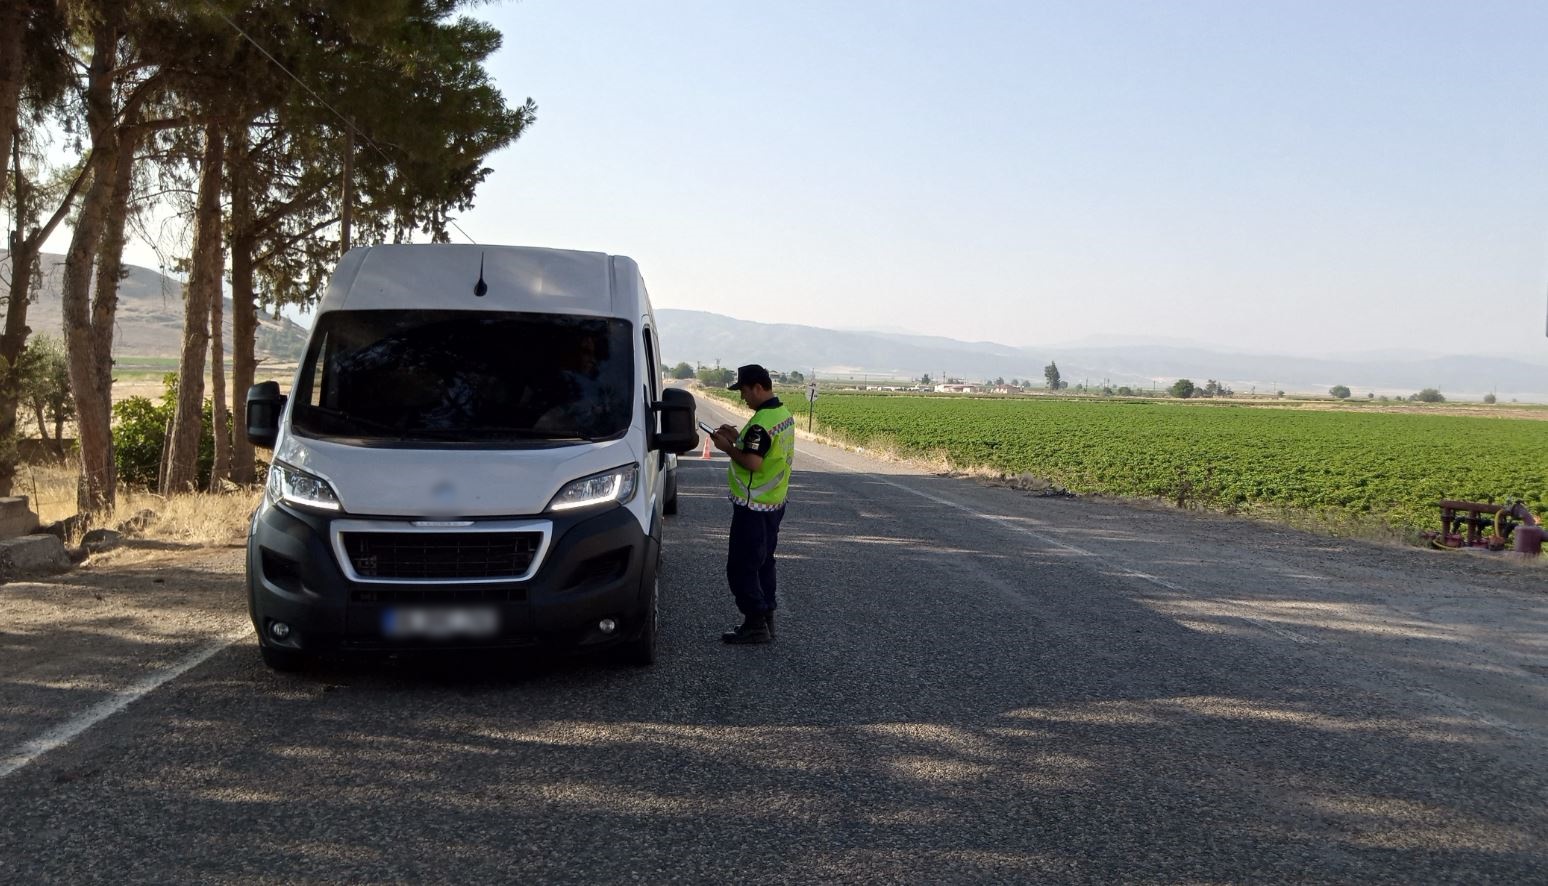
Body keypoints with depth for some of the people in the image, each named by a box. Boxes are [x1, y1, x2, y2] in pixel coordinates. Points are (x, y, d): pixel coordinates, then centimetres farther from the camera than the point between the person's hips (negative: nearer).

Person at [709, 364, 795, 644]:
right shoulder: (784, 414, 8)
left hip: (753, 506, -10)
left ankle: (755, 624, -1)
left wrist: (728, 448, -14)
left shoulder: (761, 422, -23)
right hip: (774, 503, 10)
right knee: (763, 562, 18)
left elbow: (753, 463, -28)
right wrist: (738, 438, 9)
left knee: (741, 567, -3)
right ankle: (766, 618, 24)